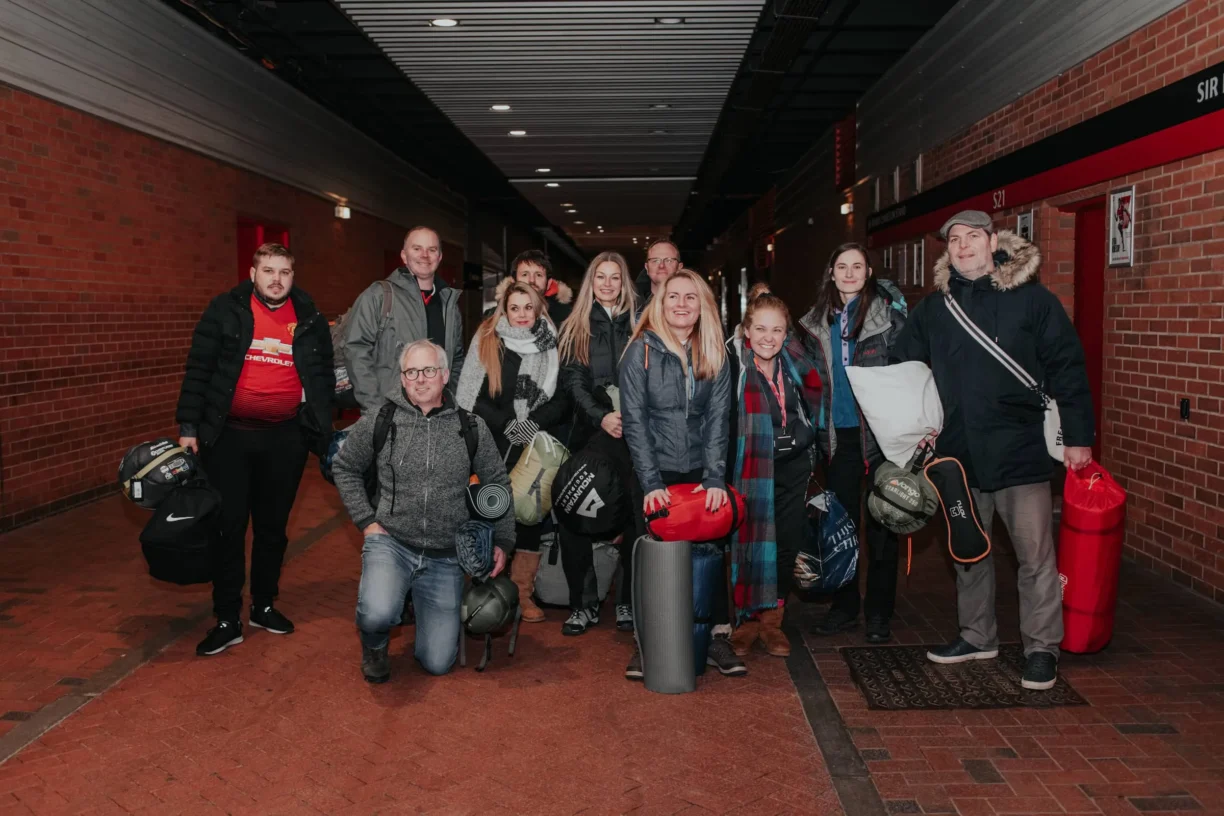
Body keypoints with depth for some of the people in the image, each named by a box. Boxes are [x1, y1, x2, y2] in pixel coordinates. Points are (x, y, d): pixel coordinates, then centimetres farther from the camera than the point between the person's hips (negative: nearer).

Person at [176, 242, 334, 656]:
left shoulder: (310, 320, 6)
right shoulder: (225, 311, -1)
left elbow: (325, 378, 11)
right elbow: (198, 370, -2)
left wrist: (324, 431, 8)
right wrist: (188, 427, -6)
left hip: (286, 439, 2)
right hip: (229, 436, -2)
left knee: (273, 526, 13)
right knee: (228, 527, 2)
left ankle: (264, 606, 28)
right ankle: (227, 620, 12)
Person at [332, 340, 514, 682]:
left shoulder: (471, 427, -1)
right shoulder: (379, 421, -3)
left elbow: (498, 483, 11)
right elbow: (344, 468, 11)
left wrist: (503, 541, 6)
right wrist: (366, 521, 2)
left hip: (445, 559, 2)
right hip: (390, 544, -1)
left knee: (437, 663, 2)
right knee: (377, 615, -33)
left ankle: (421, 605, 35)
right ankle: (374, 646, 7)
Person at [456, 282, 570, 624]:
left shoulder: (552, 346, 6)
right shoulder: (486, 342, 4)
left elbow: (563, 398, 5)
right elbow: (468, 397, 0)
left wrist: (536, 423, -12)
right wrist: (508, 425, -10)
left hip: (538, 448, 1)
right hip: (494, 448, -1)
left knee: (532, 515, 2)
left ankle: (523, 593, 13)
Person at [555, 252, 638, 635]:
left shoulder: (638, 323, 11)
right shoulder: (575, 328, 11)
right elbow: (573, 381, 1)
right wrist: (601, 417, -15)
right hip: (590, 434, 0)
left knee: (635, 516, 0)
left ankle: (628, 602, 11)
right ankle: (582, 604, 6)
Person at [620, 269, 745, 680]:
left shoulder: (715, 355, 5)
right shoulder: (642, 351, -4)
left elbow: (718, 419, 0)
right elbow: (634, 420, -9)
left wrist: (715, 477, -12)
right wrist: (651, 482, -16)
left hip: (700, 473, 3)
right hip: (654, 475, -2)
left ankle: (718, 639, 13)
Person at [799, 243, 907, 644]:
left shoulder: (888, 311, -4)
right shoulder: (817, 321, 8)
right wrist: (817, 425, 12)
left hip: (880, 431, -4)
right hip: (838, 435, 4)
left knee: (880, 523, 4)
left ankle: (879, 613, 15)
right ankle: (844, 606, 23)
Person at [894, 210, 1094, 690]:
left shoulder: (1033, 299, -4)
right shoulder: (934, 308, 7)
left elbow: (1068, 371, -3)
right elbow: (903, 367, 12)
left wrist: (1078, 437, -6)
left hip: (1020, 451, -4)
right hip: (958, 453, 4)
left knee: (1036, 555, 1)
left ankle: (1042, 648, 16)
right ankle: (977, 635, 32)